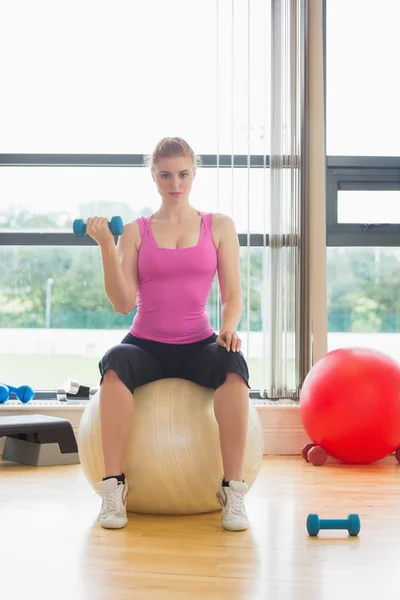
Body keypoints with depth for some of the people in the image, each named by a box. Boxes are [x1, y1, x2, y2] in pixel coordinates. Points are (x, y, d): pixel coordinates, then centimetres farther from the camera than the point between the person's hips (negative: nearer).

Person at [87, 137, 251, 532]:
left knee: (233, 365, -35)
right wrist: (106, 247, -12)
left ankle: (233, 490, -29)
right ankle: (113, 487, -29)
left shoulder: (219, 227, 10)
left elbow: (232, 296, 6)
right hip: (146, 345, 0)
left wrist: (229, 329, -16)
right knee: (115, 364, -36)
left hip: (198, 346, 0)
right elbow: (123, 304, -2)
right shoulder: (134, 232, 7)